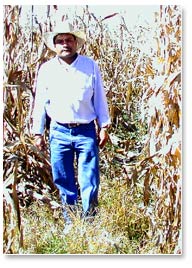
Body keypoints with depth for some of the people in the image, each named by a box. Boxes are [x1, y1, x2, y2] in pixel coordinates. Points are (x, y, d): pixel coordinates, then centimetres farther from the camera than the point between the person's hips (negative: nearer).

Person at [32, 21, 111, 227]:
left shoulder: (91, 66, 2)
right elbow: (40, 102, 8)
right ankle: (70, 224, 22)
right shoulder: (46, 69, 4)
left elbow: (99, 98, 6)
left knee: (90, 181, -1)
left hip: (86, 131, -1)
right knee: (63, 182, 8)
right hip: (59, 132, 1)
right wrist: (38, 132, 8)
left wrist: (104, 127, 5)